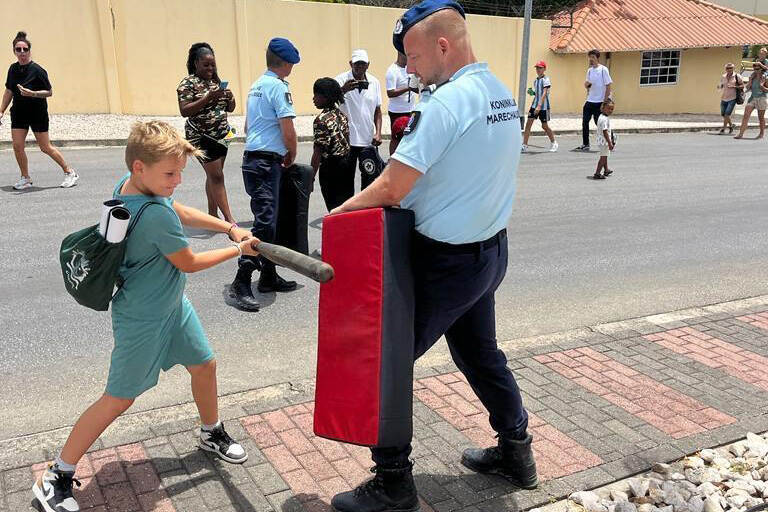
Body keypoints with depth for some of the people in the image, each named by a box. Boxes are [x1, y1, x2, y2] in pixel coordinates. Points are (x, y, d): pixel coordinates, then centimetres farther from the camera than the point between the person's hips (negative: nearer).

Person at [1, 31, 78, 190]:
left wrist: (32, 94, -26)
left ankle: (70, 172, 14)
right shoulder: (13, 69, 4)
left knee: (46, 148, -1)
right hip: (19, 112, 5)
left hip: (37, 113, -5)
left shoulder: (37, 70, -13)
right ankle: (25, 178, 13)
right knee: (17, 146, -2)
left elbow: (49, 92, -10)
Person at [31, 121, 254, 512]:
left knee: (204, 365, 18)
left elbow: (182, 213, 11)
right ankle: (55, 478, 18)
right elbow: (189, 263, -18)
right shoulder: (155, 215, -33)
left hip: (172, 304, 9)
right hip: (143, 319, -9)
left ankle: (212, 434, 42)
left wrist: (230, 228, 5)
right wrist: (237, 249, -6)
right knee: (118, 399, 2)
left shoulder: (128, 185, -5)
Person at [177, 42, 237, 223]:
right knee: (216, 176, -9)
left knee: (214, 175, 11)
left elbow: (230, 109, 16)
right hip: (201, 137, -6)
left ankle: (213, 214, 20)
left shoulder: (217, 81, 12)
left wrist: (230, 98, -7)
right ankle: (229, 219, -9)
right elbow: (184, 111, -17)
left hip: (221, 135, 7)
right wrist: (208, 98, -24)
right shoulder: (188, 83, -8)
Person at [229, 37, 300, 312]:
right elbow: (288, 132, -15)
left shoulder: (256, 86, 17)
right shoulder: (279, 87, -11)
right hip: (267, 162, -9)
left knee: (268, 220, 14)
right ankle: (241, 282, -12)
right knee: (264, 222, -11)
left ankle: (268, 276, 20)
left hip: (252, 158, 9)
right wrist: (292, 155, 3)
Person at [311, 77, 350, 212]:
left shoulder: (321, 120, -16)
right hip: (346, 163, 8)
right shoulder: (341, 115, 7)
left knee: (334, 207, 1)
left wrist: (311, 177, -15)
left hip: (331, 166, -8)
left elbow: (318, 152, -19)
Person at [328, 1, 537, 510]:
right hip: (490, 250, 9)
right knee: (481, 353, 25)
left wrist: (338, 212, -9)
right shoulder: (503, 93, 7)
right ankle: (515, 449, 41)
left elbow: (391, 188, -24)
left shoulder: (446, 101, -21)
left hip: (448, 262, -9)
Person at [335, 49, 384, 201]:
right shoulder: (341, 80, -5)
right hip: (346, 139, -3)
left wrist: (378, 132, 3)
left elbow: (377, 110, 14)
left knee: (370, 176, 7)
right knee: (346, 178, 5)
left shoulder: (374, 82, 8)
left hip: (368, 139, 3)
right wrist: (343, 90, -36)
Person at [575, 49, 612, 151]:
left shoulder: (603, 70, -9)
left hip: (599, 102, -6)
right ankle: (585, 145, 9)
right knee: (585, 122, 1)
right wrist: (586, 84, -5)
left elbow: (608, 87, -10)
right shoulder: (589, 70, 11)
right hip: (589, 101, 6)